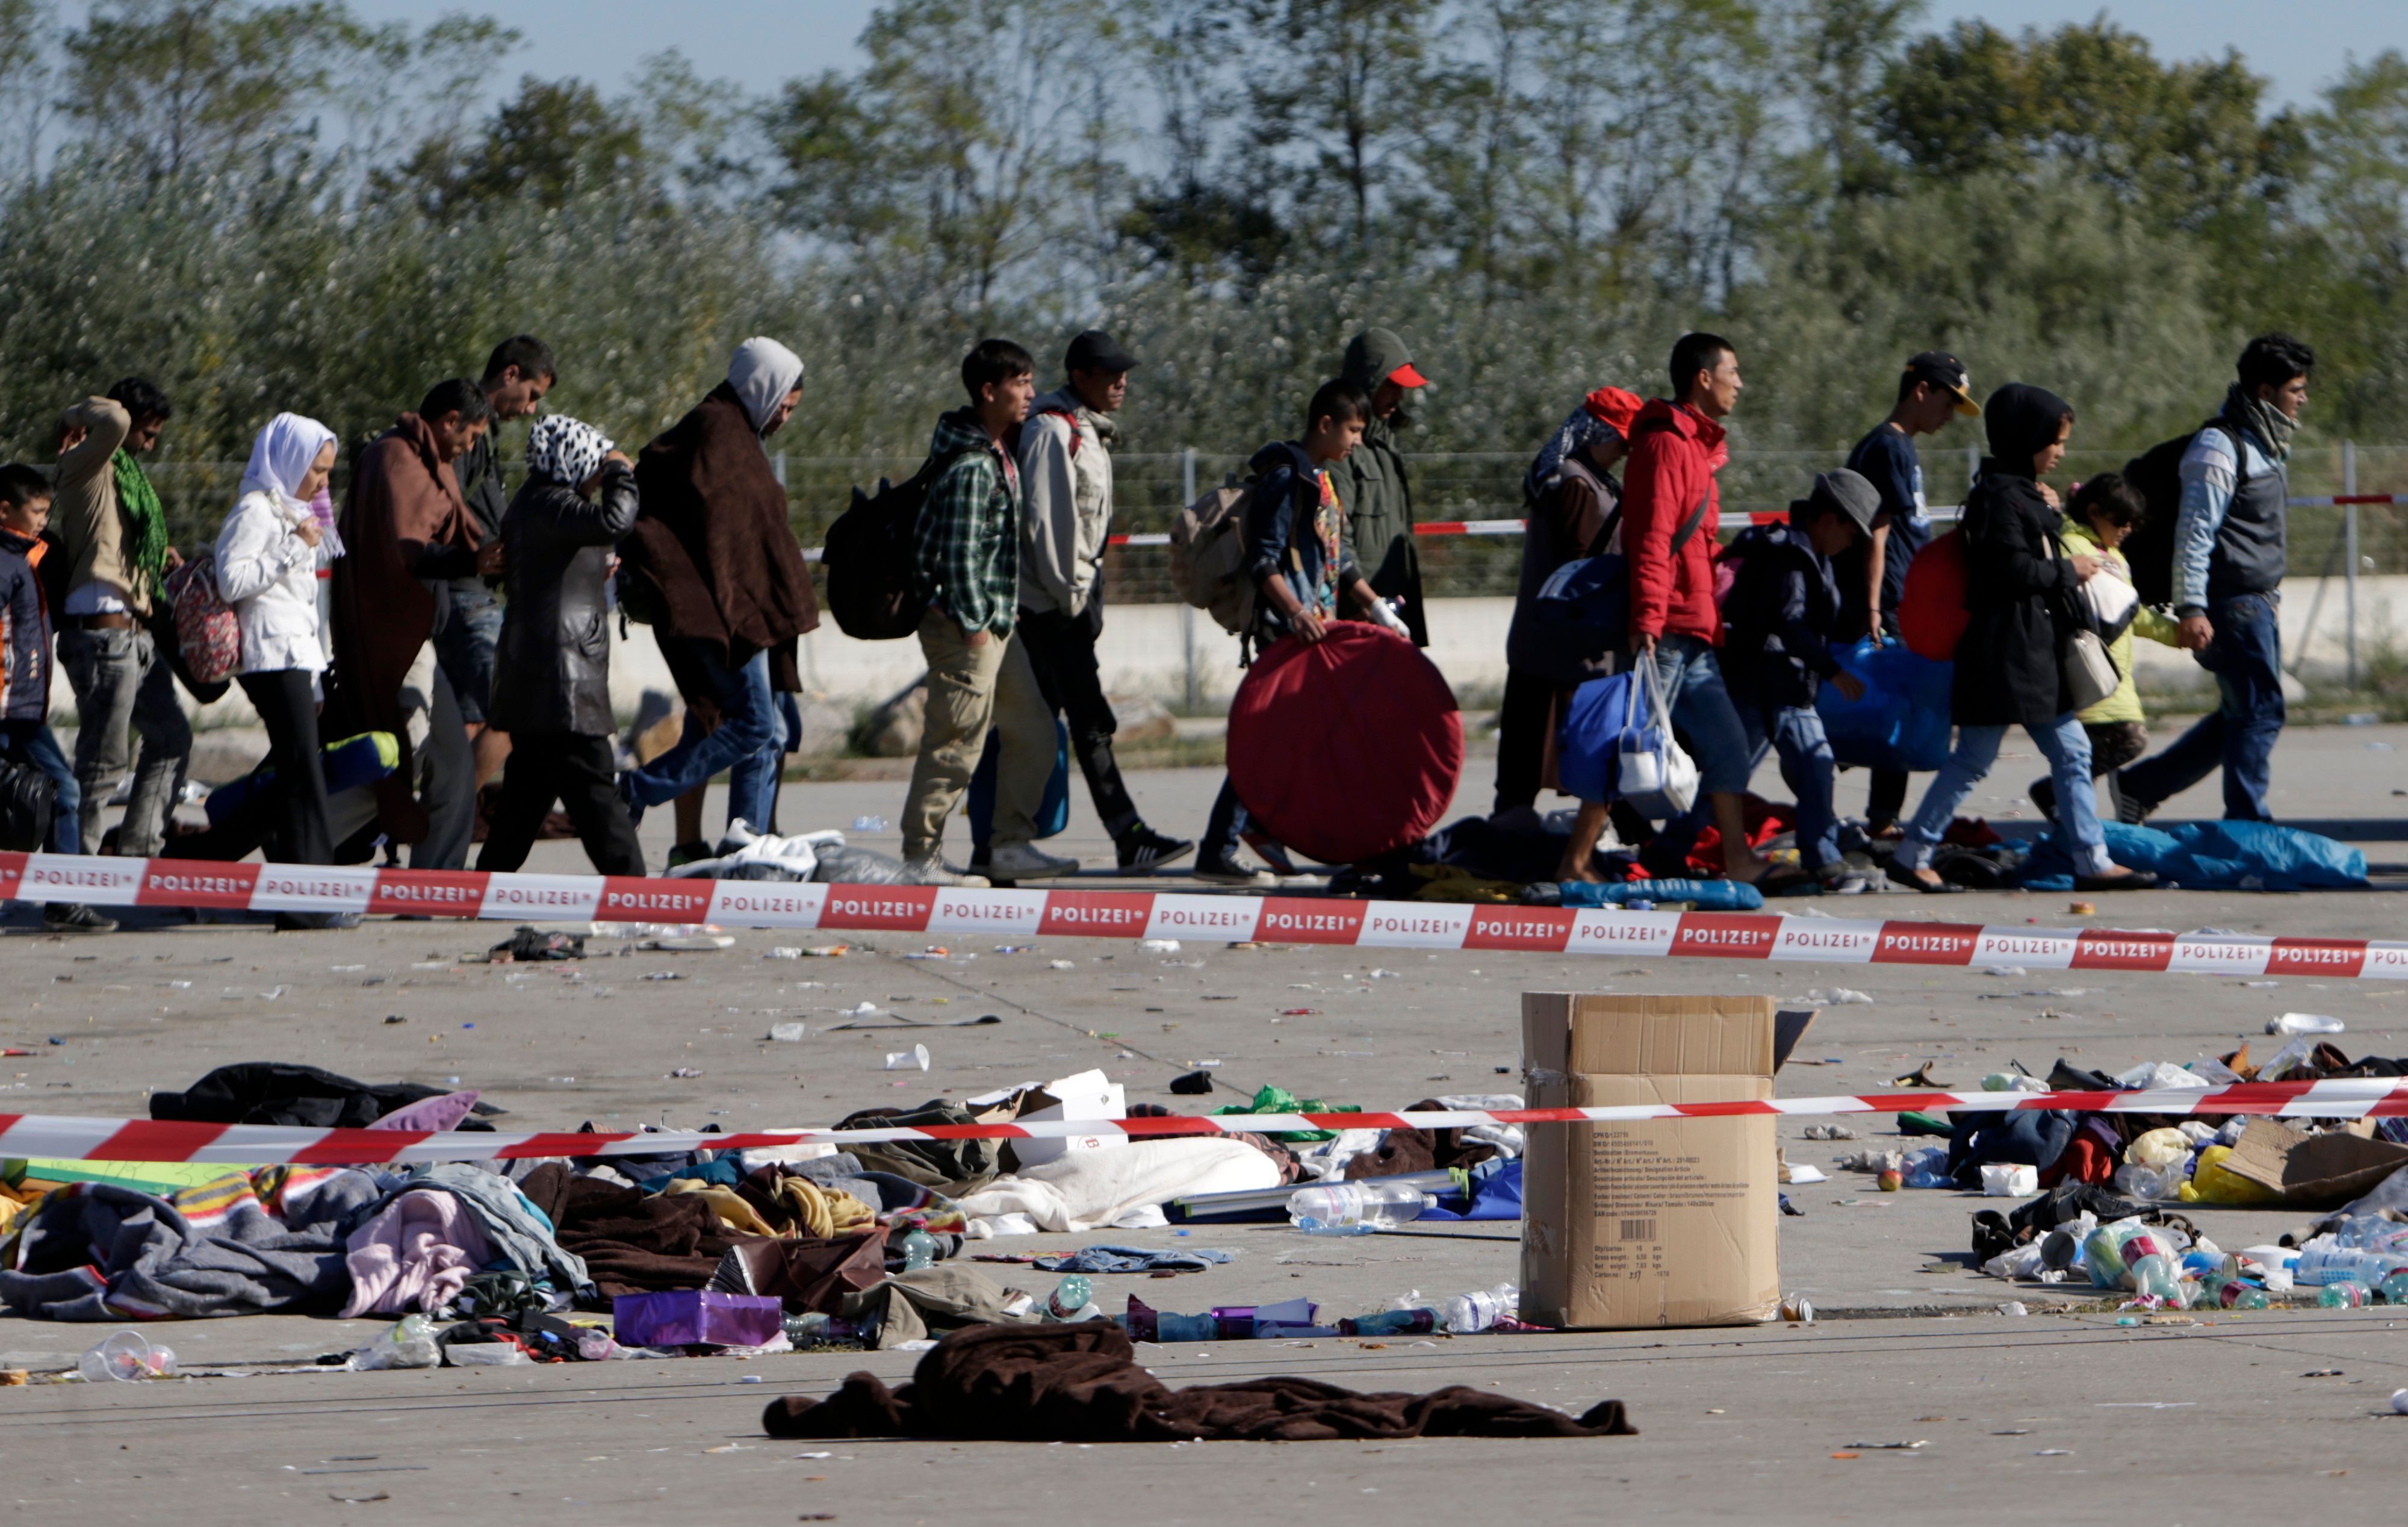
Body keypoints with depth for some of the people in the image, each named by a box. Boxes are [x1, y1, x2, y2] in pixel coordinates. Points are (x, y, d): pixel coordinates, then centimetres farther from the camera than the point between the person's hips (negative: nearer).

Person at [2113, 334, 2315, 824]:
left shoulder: (2266, 445, 17)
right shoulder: (2220, 446, -14)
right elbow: (2194, 531, -18)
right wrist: (2191, 609, -22)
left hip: (2258, 600, 10)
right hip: (2232, 602, -10)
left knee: (2242, 712, 11)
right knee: (2259, 712, -8)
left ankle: (2140, 786, 19)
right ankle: (2247, 824, -2)